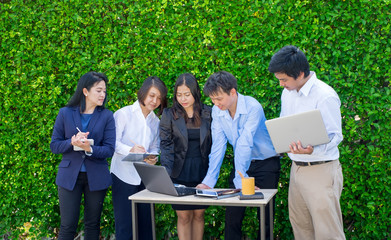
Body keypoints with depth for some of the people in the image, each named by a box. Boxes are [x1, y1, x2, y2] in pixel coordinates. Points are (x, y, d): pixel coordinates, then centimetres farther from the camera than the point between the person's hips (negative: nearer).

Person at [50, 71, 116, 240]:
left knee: (92, 225, 11)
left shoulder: (106, 116, 1)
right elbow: (54, 145, 0)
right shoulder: (65, 113, 1)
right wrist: (72, 142, -19)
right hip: (69, 175, -1)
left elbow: (109, 149, -5)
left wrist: (89, 149, -23)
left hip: (96, 177, 1)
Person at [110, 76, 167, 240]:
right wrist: (131, 150, -27)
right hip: (124, 176, -5)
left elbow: (155, 147, 14)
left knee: (145, 224, 8)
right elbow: (114, 142, -10)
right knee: (124, 225, -3)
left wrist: (153, 158, -9)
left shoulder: (155, 121, 15)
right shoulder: (124, 114, -3)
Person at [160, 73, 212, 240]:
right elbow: (166, 146, -3)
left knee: (198, 214, 8)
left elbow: (213, 144, 7)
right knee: (184, 216, 1)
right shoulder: (169, 115, 0)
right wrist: (166, 174, -14)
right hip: (180, 174, -1)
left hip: (202, 172, 1)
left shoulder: (207, 113, 3)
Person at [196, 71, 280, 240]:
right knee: (232, 215, 4)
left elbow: (244, 144, -31)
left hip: (266, 163, -5)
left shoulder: (253, 107, -24)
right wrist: (209, 181, -17)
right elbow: (218, 147, -9)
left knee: (265, 216, -1)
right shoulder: (217, 111, -7)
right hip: (241, 163, 5)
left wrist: (240, 180, -35)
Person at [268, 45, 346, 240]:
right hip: (296, 168, 8)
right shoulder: (287, 93, 10)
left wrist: (312, 150, -33)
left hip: (321, 171, -8)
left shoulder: (325, 96, -16)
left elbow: (335, 136, -16)